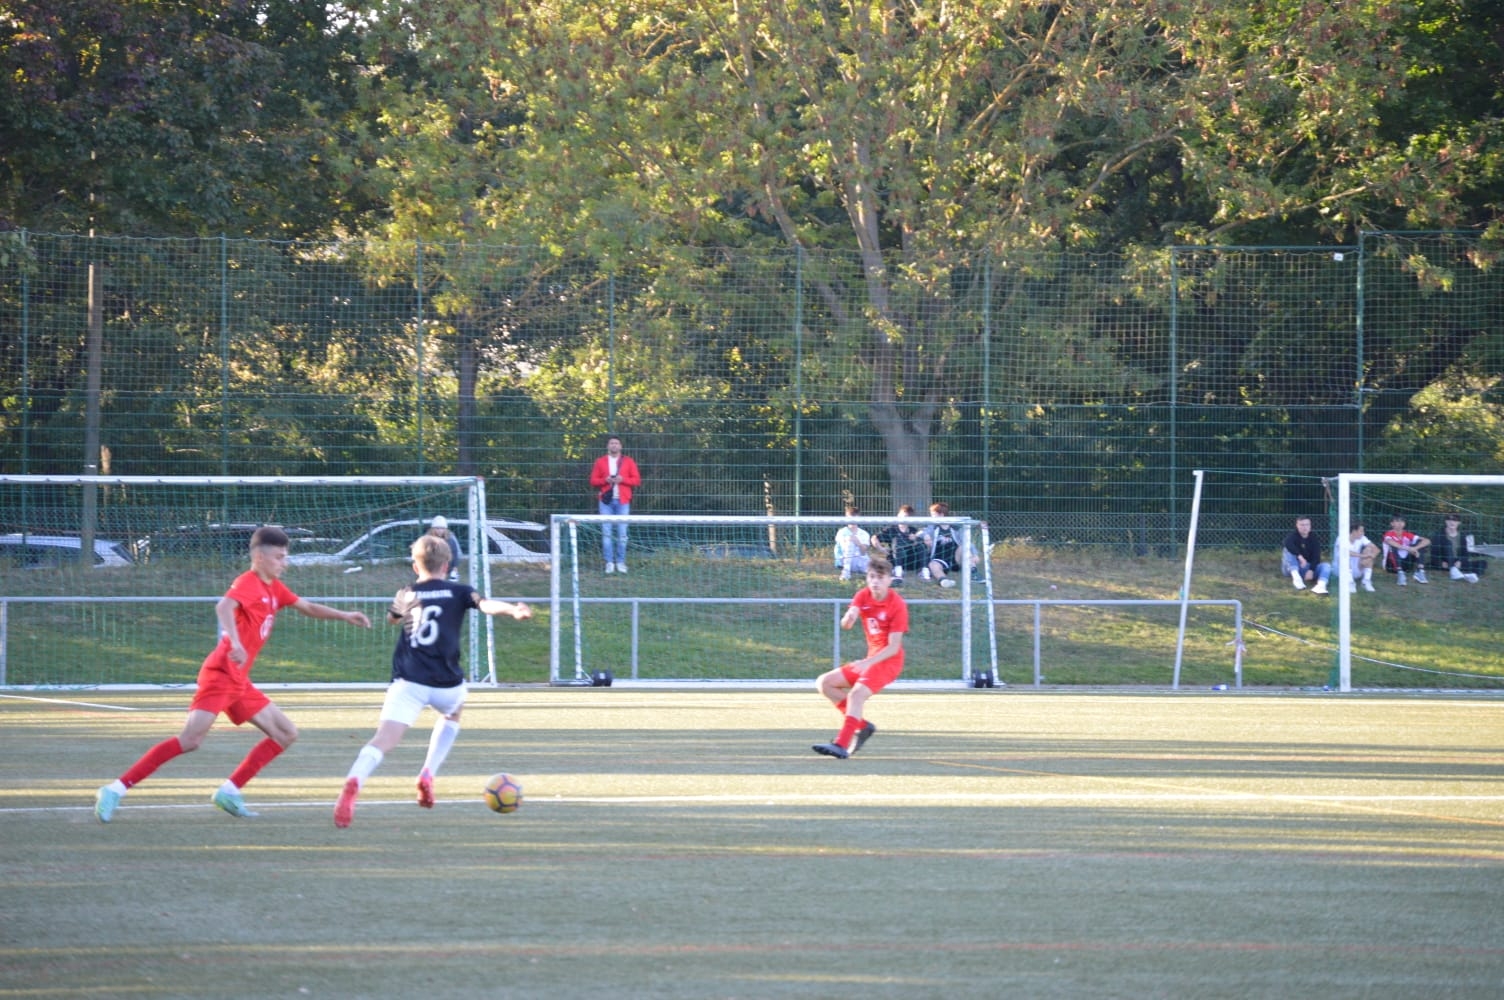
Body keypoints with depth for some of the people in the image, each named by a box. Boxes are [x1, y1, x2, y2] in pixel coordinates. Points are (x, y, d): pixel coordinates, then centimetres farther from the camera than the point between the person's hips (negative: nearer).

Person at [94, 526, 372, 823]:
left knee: (286, 733, 9)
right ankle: (116, 789, -20)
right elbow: (224, 607, -30)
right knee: (191, 740, -21)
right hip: (221, 673, -10)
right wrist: (234, 642, -45)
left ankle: (230, 791, 8)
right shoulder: (248, 583, -10)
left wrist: (345, 616, 25)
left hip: (240, 682, 10)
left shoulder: (274, 588, 17)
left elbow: (307, 608, 32)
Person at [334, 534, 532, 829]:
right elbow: (485, 604, -11)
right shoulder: (457, 592, 10)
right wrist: (512, 609, -23)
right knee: (452, 715, 35)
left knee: (384, 740, -16)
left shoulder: (406, 596, 17)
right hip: (446, 683, 0)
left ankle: (354, 783, -45)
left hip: (408, 681, 0)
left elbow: (392, 617, 39)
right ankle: (428, 774, 17)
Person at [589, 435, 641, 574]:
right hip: (606, 501, 0)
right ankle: (609, 562, -1)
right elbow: (593, 480, 7)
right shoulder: (600, 462, 11)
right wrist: (605, 480, -10)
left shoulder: (628, 461, 10)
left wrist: (622, 479, -10)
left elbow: (637, 480, 6)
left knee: (622, 533, -4)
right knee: (606, 532, -4)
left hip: (622, 501, 0)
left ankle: (621, 562, 2)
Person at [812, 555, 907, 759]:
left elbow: (894, 647, -17)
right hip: (870, 660, 8)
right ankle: (862, 725, 3)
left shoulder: (897, 604, -14)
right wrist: (849, 618, -39)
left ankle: (841, 745, -38)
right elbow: (846, 623, -15)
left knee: (857, 693, -29)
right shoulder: (863, 596, 2)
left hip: (889, 660, -8)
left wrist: (867, 663, -26)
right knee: (824, 683, 4)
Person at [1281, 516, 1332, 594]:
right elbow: (1288, 544, -29)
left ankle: (1321, 585, -54)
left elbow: (1316, 557, -9)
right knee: (1287, 550, -27)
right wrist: (1300, 556, -42)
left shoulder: (1314, 540, 4)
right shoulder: (1293, 536, -3)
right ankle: (1296, 577, -45)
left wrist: (1311, 570, -27)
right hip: (1292, 567, -2)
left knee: (1326, 565, -22)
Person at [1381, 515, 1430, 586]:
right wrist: (1408, 548, -42)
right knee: (1394, 546, -30)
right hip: (1392, 564, -4)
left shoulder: (1407, 535, 2)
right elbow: (1389, 542, -35)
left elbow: (1427, 541, -7)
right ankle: (1401, 575, -37)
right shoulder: (1389, 534, -8)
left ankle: (1420, 573, -19)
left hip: (1406, 563, 4)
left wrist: (1415, 548, -27)